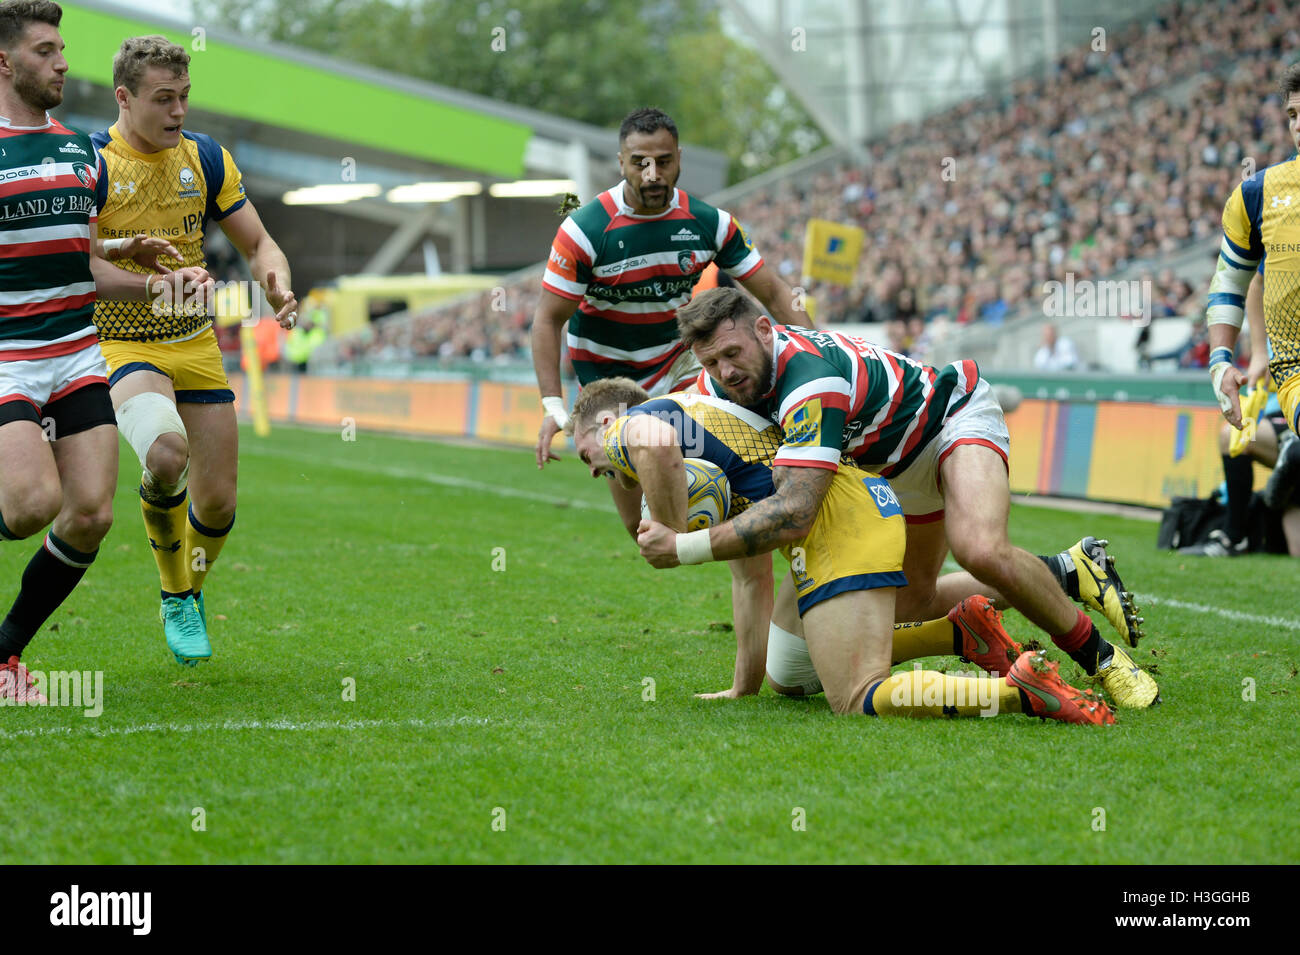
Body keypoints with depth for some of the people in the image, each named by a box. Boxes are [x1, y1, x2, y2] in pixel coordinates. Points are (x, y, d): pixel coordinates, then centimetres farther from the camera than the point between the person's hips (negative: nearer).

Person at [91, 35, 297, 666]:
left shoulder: (206, 158, 2)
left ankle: (190, 596, 34)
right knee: (167, 453, -32)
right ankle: (175, 597, -7)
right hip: (122, 347, -5)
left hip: (196, 346, 5)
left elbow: (258, 244, 8)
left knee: (218, 501, 1)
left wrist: (277, 282, -15)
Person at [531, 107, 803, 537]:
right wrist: (553, 406, -23)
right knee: (640, 523, 0)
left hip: (678, 359, 2)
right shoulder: (584, 231, -22)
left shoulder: (710, 222, -14)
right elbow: (548, 319, -15)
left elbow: (773, 293, -6)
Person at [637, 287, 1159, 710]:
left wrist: (685, 548, -47)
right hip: (898, 467, 9)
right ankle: (1070, 572, 28)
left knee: (983, 551, -35)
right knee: (910, 606, 15)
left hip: (955, 417, -9)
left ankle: (1101, 657, -15)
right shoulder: (721, 381, -17)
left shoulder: (810, 377, -41)